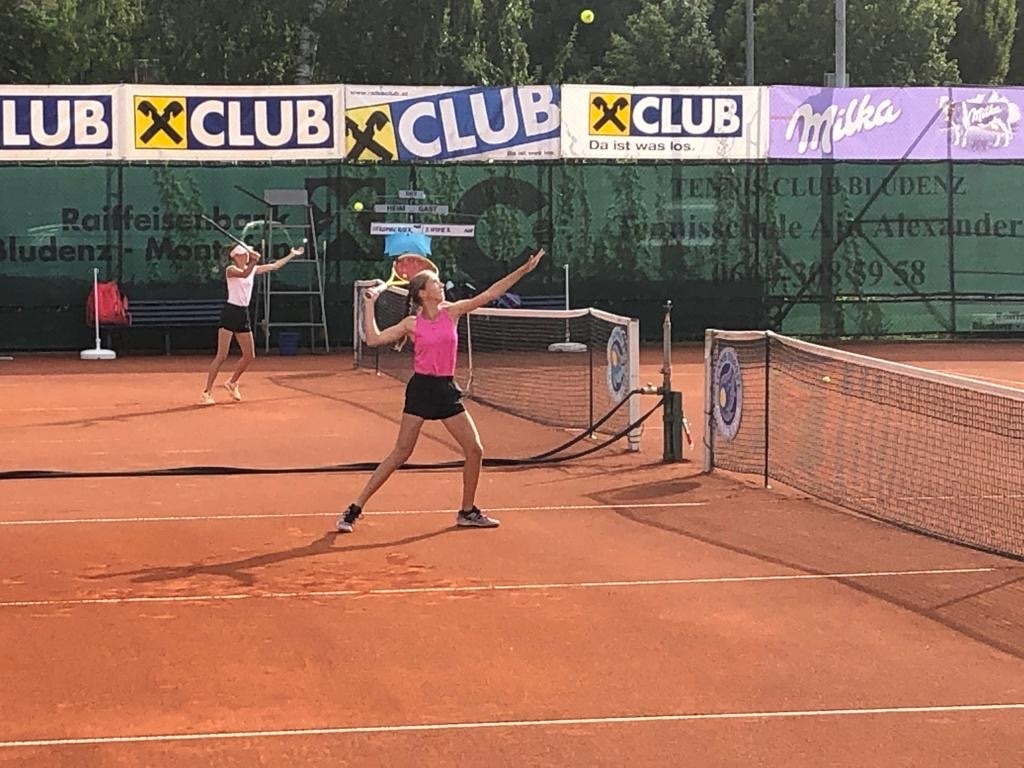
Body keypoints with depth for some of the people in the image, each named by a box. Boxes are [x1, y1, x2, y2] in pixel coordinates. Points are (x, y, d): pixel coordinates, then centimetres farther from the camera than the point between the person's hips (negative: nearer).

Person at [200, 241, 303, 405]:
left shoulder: (253, 269, 12)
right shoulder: (231, 269, -9)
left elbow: (274, 266, 20)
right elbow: (244, 274, -30)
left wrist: (292, 255, 22)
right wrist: (254, 261, -45)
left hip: (243, 314, 7)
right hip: (230, 312, -7)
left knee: (249, 356, 9)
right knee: (222, 356, -12)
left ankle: (232, 382, 31)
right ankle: (207, 392, -8)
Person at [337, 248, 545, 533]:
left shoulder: (452, 312, 4)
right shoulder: (411, 324, -3)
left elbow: (489, 294, 2)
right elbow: (373, 339, -7)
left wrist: (524, 270, -2)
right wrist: (370, 305, -4)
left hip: (446, 390, 4)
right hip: (421, 388, -4)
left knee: (475, 450, 2)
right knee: (401, 453, -6)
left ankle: (467, 512, 19)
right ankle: (354, 510, 0)